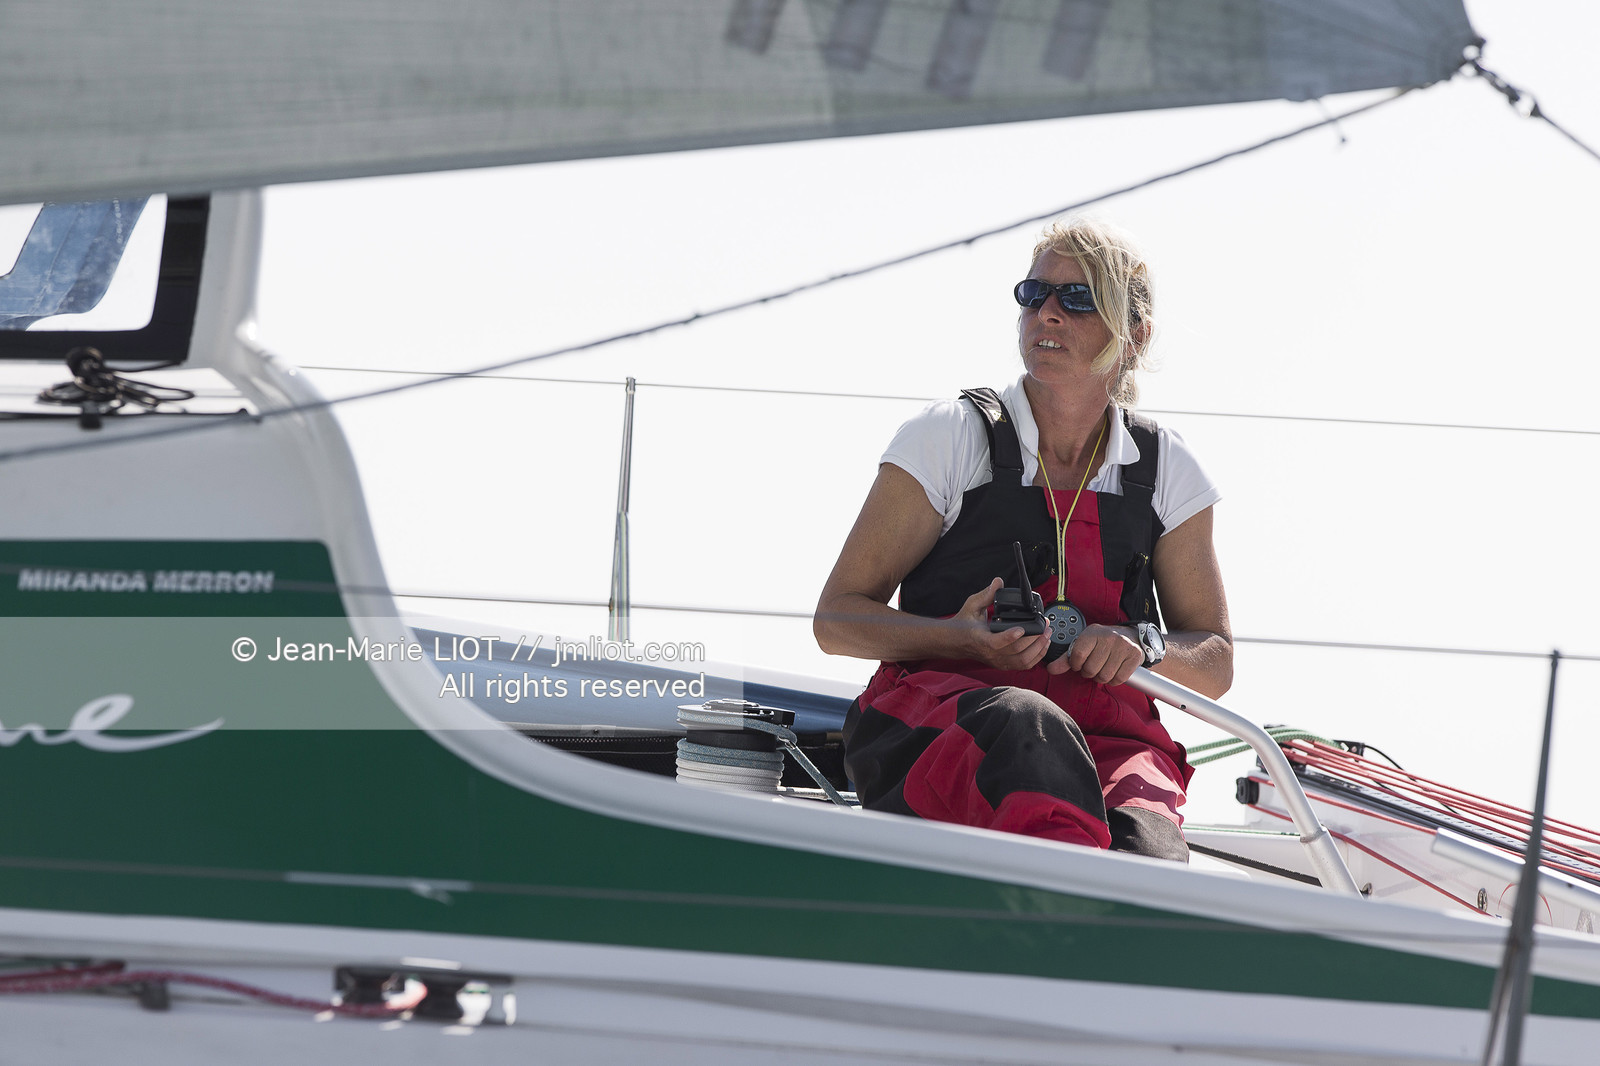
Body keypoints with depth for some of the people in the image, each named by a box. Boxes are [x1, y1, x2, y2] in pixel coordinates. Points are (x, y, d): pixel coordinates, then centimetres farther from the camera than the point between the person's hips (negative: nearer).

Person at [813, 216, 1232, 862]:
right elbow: (836, 620, 5)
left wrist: (1141, 645, -5)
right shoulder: (952, 436, 7)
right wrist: (965, 638, -15)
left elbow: (1215, 664, 20)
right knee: (1030, 727, -42)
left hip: (1106, 735, 3)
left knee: (1144, 852, -36)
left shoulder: (1165, 469, 16)